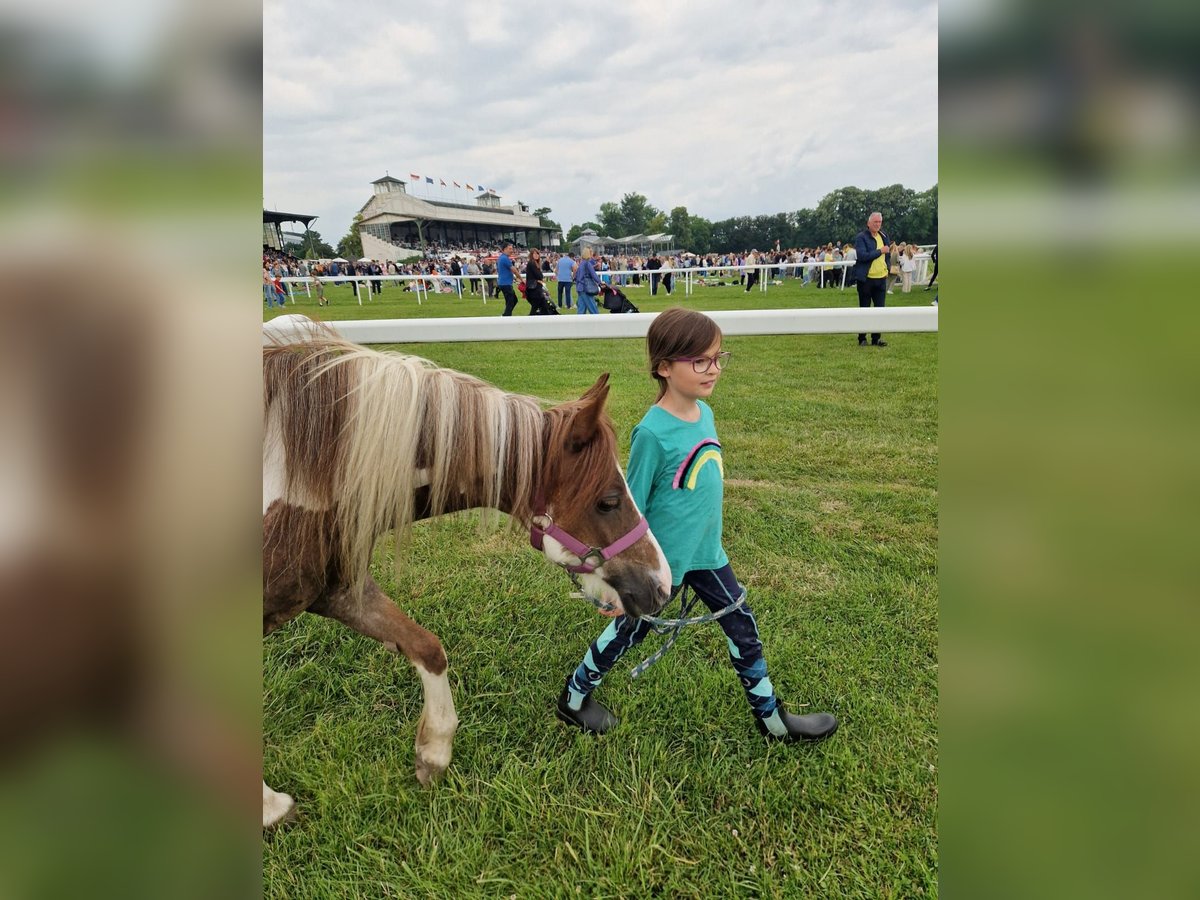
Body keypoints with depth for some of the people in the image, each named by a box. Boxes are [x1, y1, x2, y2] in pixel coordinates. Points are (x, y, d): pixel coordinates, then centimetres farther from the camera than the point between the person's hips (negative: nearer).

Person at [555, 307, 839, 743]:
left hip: (708, 554, 7)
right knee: (629, 630, 13)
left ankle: (771, 718, 36)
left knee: (743, 629, 16)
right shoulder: (653, 432, -24)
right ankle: (574, 698, 38)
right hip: (662, 561, -7)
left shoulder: (704, 412, -2)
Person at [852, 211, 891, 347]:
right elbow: (862, 256, -23)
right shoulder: (861, 237, -10)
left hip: (881, 278, 6)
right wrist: (880, 251, -19)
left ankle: (876, 338, 13)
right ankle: (862, 339, 13)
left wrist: (886, 268, 13)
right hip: (866, 279, -6)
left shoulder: (883, 236, 11)